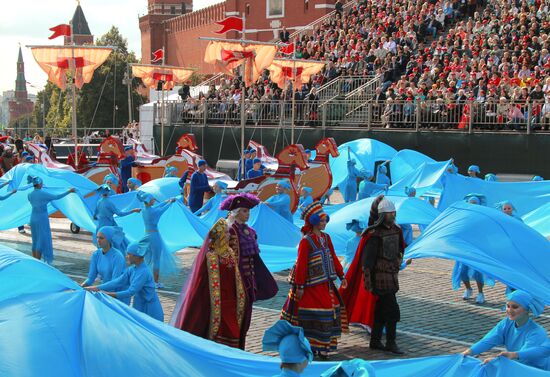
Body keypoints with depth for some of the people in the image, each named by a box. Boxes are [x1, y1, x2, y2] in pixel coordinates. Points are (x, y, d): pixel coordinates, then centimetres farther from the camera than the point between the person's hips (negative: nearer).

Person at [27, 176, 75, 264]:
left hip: (33, 219, 7)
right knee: (42, 241, -2)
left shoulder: (30, 195, 4)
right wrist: (69, 191, -7)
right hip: (42, 220, -7)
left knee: (35, 241, 14)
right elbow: (57, 197, -14)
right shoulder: (43, 193, -16)